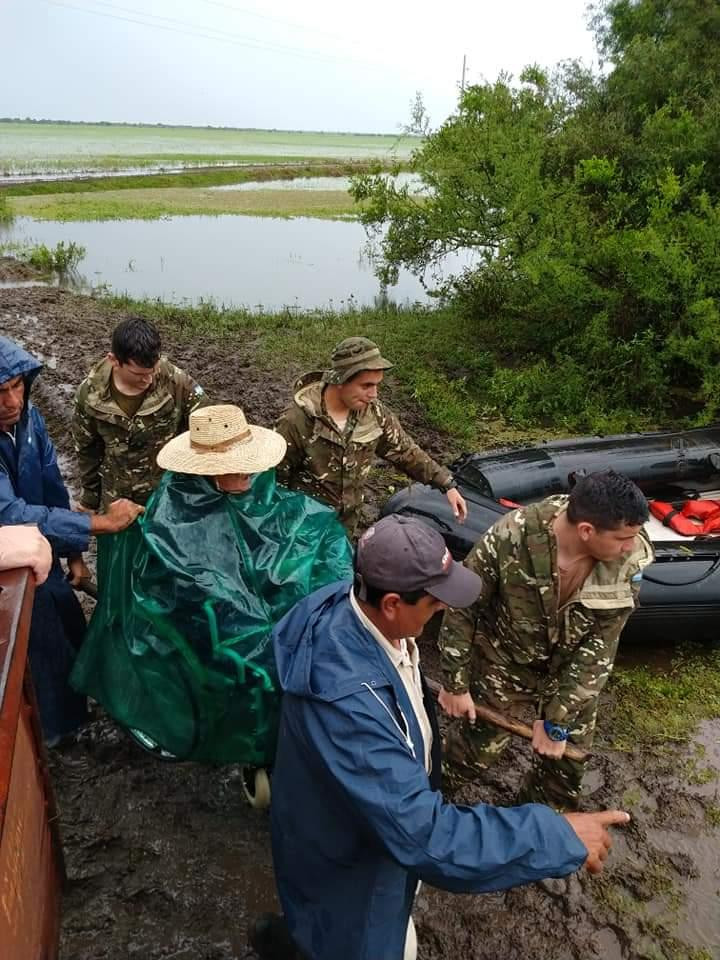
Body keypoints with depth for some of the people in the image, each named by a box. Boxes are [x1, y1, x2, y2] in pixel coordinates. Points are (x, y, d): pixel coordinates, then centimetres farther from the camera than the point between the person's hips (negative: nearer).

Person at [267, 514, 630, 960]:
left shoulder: (354, 604, -18)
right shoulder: (346, 697, -45)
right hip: (346, 854, -8)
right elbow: (423, 833, -41)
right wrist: (559, 838, -35)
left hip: (382, 807, 8)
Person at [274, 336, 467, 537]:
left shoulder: (374, 413, -12)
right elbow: (276, 477, -16)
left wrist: (447, 485, -7)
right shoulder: (298, 420, -27)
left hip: (348, 520, 5)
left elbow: (406, 452, -1)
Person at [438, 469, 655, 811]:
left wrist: (557, 721, -16)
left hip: (571, 671, 3)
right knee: (476, 752, 10)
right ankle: (442, 772, 47)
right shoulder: (511, 538, -33)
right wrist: (455, 683, -12)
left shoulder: (629, 561, -25)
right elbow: (461, 608, -18)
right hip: (505, 662, -2)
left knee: (564, 765, 17)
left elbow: (598, 648, -18)